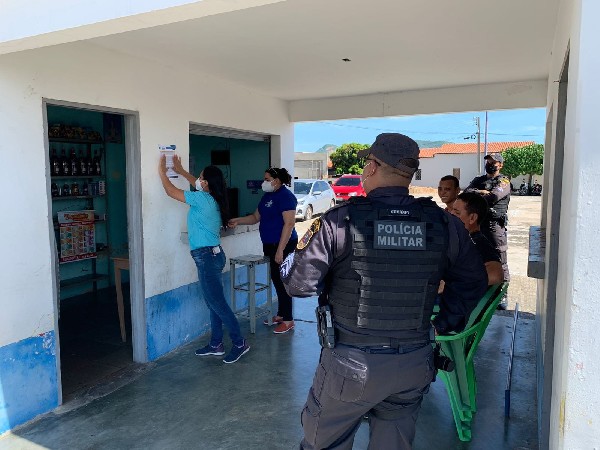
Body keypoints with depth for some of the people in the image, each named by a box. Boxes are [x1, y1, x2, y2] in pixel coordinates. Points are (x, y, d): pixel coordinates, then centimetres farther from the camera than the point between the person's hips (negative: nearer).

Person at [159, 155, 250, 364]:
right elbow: (198, 185, 32)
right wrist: (180, 171, 35)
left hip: (207, 256, -10)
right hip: (212, 254, 10)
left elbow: (171, 191, -6)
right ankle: (216, 344, 24)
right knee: (214, 302, 14)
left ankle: (240, 343, 3)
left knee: (217, 302, -4)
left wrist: (162, 171, 9)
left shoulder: (201, 199, -15)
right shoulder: (211, 198, 9)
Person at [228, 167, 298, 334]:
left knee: (282, 280, -3)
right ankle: (281, 314, 27)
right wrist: (238, 221, 3)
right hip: (270, 245, 8)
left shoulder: (285, 196, -14)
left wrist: (280, 250, -23)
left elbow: (289, 223, -20)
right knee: (276, 279, 14)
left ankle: (288, 320, 8)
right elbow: (256, 217, 19)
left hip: (283, 245, -8)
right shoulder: (267, 196, 14)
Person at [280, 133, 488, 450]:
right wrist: (445, 325, 15)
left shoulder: (339, 221, -17)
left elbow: (298, 283, -14)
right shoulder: (444, 224, -4)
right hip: (414, 366, 4)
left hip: (350, 364, -3)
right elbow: (473, 282, 7)